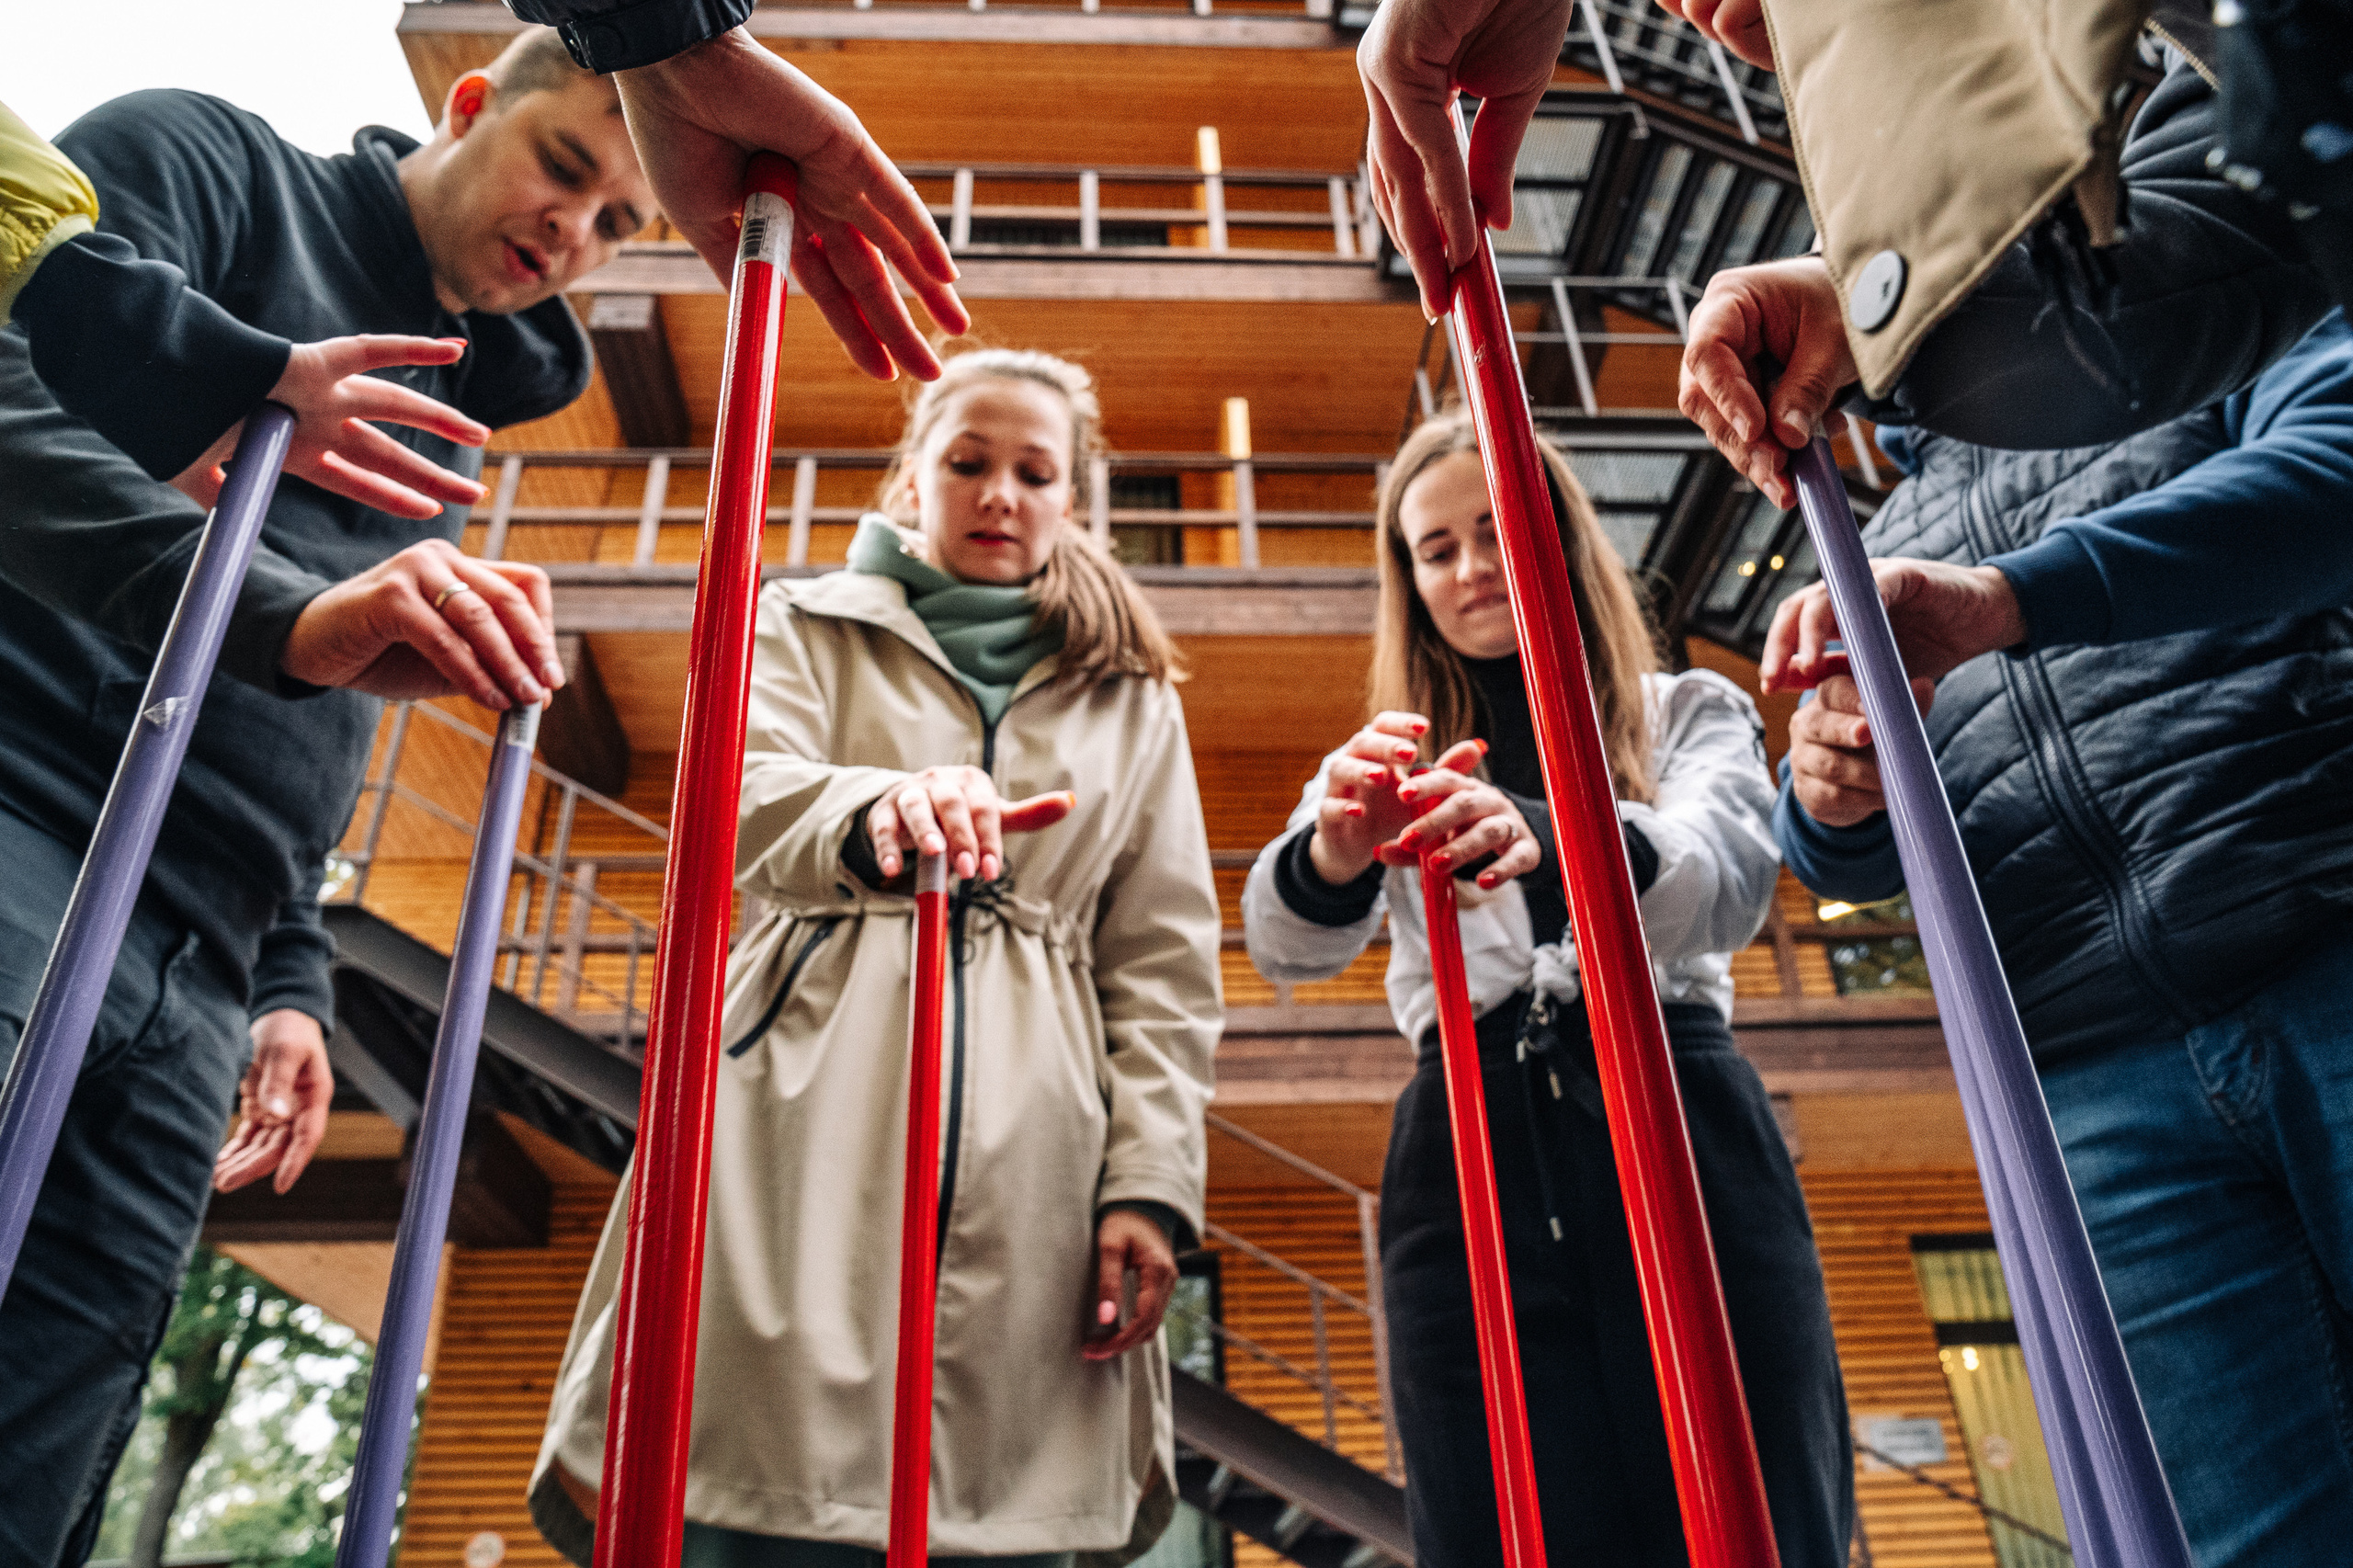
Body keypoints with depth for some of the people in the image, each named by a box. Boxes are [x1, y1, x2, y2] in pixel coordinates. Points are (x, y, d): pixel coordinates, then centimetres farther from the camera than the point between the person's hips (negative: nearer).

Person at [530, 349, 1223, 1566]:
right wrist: (881, 808, -30)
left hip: (1027, 1167, 2)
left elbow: (1166, 963, 13)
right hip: (812, 1125, -1)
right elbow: (747, 797, -6)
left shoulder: (1131, 695, 20)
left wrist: (1151, 1179, 0)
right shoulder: (810, 626, 16)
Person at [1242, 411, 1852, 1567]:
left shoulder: (1692, 715, 16)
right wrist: (1335, 852, -28)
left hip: (1681, 1127, -1)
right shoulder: (1398, 769, 19)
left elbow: (1725, 882, -8)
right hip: (1468, 1159, 1)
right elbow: (1283, 947, -2)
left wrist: (1547, 837, -31)